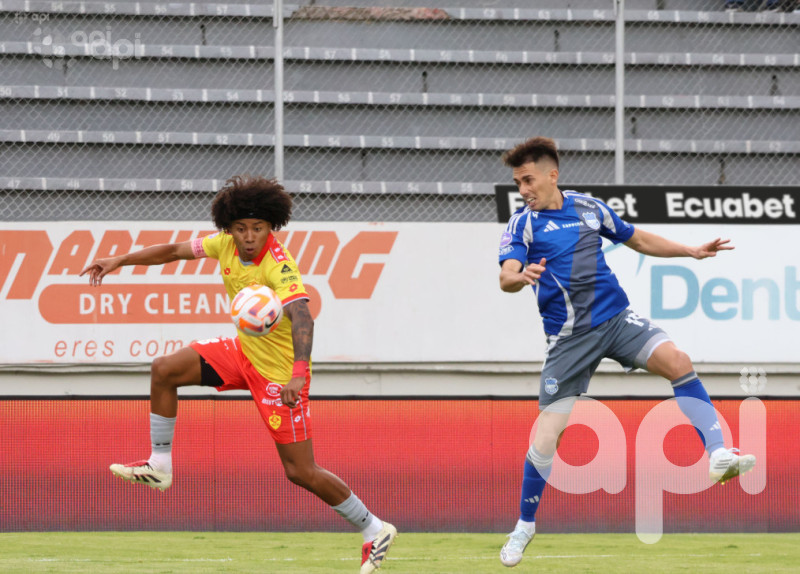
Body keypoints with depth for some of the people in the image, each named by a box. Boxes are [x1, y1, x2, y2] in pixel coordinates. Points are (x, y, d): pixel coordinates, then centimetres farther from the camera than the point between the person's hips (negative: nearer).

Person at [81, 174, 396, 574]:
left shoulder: (279, 267, -29)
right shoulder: (226, 244, -7)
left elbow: (301, 317, -43)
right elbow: (175, 251, 7)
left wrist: (298, 374, -57)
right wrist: (120, 261, 6)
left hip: (279, 369, -7)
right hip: (245, 351, 7)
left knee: (300, 472, -7)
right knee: (164, 371, -2)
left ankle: (375, 531, 8)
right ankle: (160, 468, 11)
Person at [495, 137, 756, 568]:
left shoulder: (588, 208, 7)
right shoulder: (522, 225, -4)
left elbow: (638, 240, 22)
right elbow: (506, 277, -20)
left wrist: (692, 252, 15)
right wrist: (520, 278, -44)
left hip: (615, 319, 2)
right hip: (567, 337, -2)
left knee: (677, 361, -25)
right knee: (544, 438, -6)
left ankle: (719, 456, -29)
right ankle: (525, 524, 15)